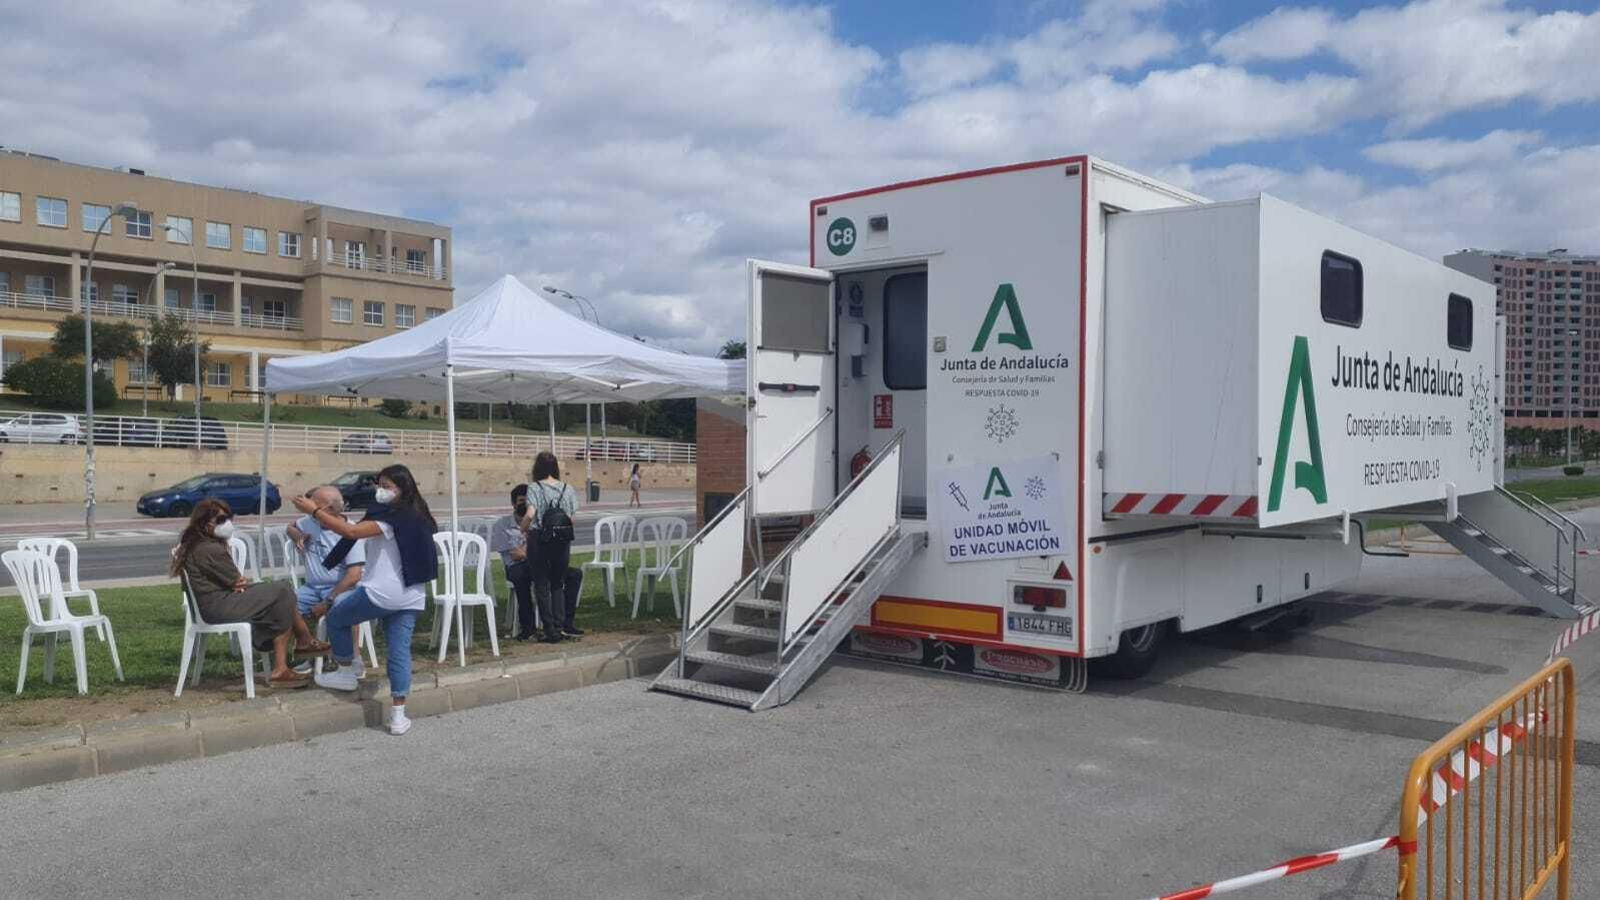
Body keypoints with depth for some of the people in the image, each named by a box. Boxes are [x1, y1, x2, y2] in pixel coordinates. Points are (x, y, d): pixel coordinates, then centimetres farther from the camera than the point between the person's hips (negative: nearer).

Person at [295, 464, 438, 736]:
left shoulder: (391, 517, -15)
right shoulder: (415, 517, 12)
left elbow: (351, 532, -25)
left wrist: (314, 510, -20)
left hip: (380, 594, -8)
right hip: (411, 598, 8)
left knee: (335, 619, 17)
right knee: (400, 651, 6)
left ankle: (346, 673, 28)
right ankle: (398, 716, 4)